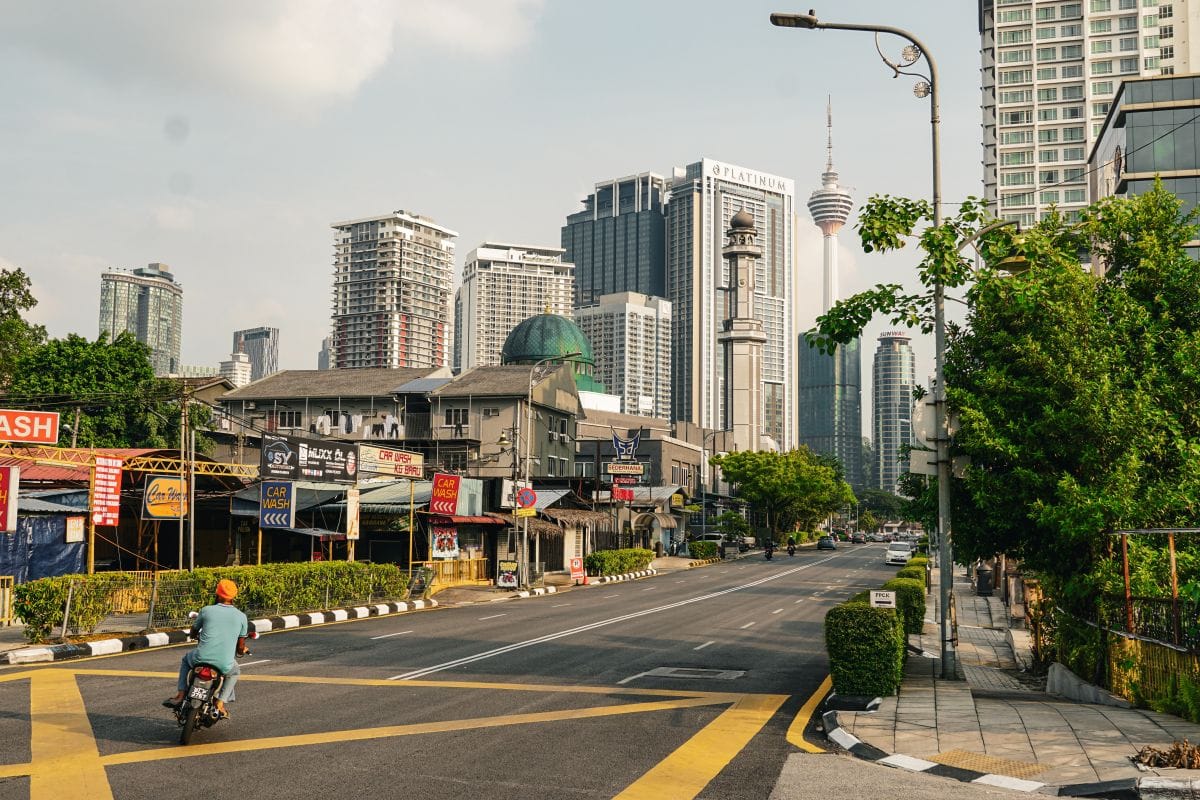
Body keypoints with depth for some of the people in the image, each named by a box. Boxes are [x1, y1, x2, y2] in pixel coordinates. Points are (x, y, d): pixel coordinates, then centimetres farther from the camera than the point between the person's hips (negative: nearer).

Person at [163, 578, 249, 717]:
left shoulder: (206, 610, 2)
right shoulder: (241, 617, 3)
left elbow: (193, 633, 19)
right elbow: (240, 649, 8)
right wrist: (242, 651, 33)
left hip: (201, 660, 0)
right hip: (224, 666, 0)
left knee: (186, 658, 34)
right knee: (234, 671, 35)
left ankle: (180, 695, 22)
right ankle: (221, 703, 17)